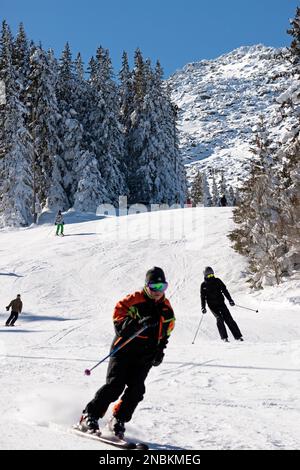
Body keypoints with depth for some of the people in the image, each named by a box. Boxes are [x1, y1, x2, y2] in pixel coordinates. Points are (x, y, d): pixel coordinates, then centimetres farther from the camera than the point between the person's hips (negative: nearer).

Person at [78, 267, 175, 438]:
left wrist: (160, 351, 9)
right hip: (124, 351, -5)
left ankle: (118, 421, 11)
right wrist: (139, 323, -34)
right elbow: (119, 322, -18)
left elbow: (165, 332, 21)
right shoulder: (134, 300, -11)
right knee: (115, 386, -12)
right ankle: (89, 417, 0)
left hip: (145, 358, 5)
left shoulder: (167, 308, 8)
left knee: (136, 390, -6)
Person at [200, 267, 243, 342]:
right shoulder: (203, 285, 4)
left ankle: (238, 336, -5)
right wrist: (203, 307, -3)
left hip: (221, 303, 1)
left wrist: (230, 300, 2)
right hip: (212, 305, -1)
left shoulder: (217, 281, 6)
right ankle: (224, 337, -17)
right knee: (219, 319, -19)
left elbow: (224, 290, 9)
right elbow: (203, 297, 7)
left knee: (229, 319, -6)